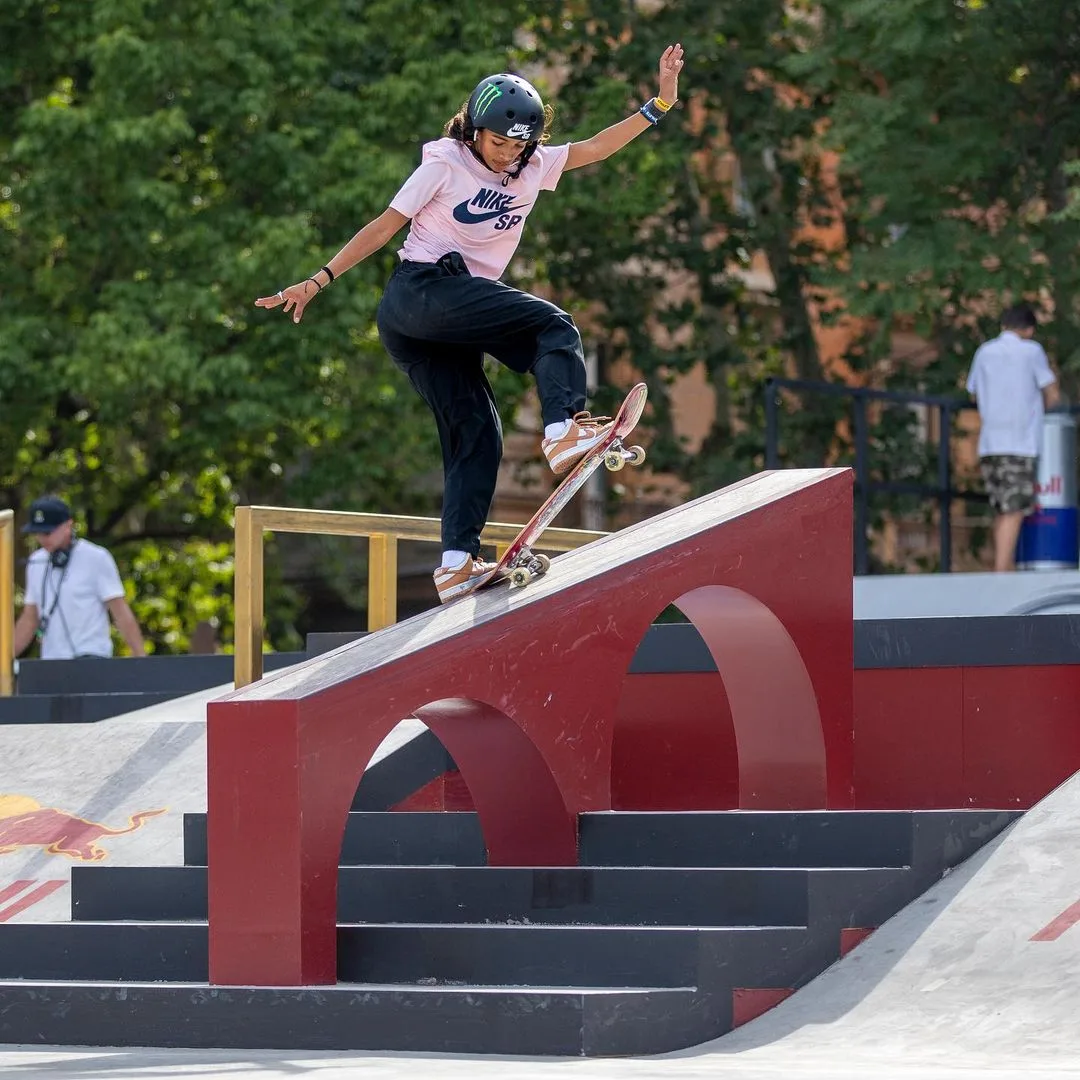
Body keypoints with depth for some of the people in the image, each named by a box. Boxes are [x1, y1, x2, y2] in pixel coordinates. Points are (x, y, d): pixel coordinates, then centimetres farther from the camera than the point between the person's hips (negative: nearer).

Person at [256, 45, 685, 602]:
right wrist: (317, 281, -3)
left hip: (445, 327, 7)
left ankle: (457, 562, -7)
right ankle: (564, 429, -41)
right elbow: (385, 226, 0)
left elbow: (596, 148, 11)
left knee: (476, 432, -1)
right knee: (552, 325, -18)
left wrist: (660, 104, 1)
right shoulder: (446, 164, 0)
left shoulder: (533, 167, 16)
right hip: (422, 289, -7)